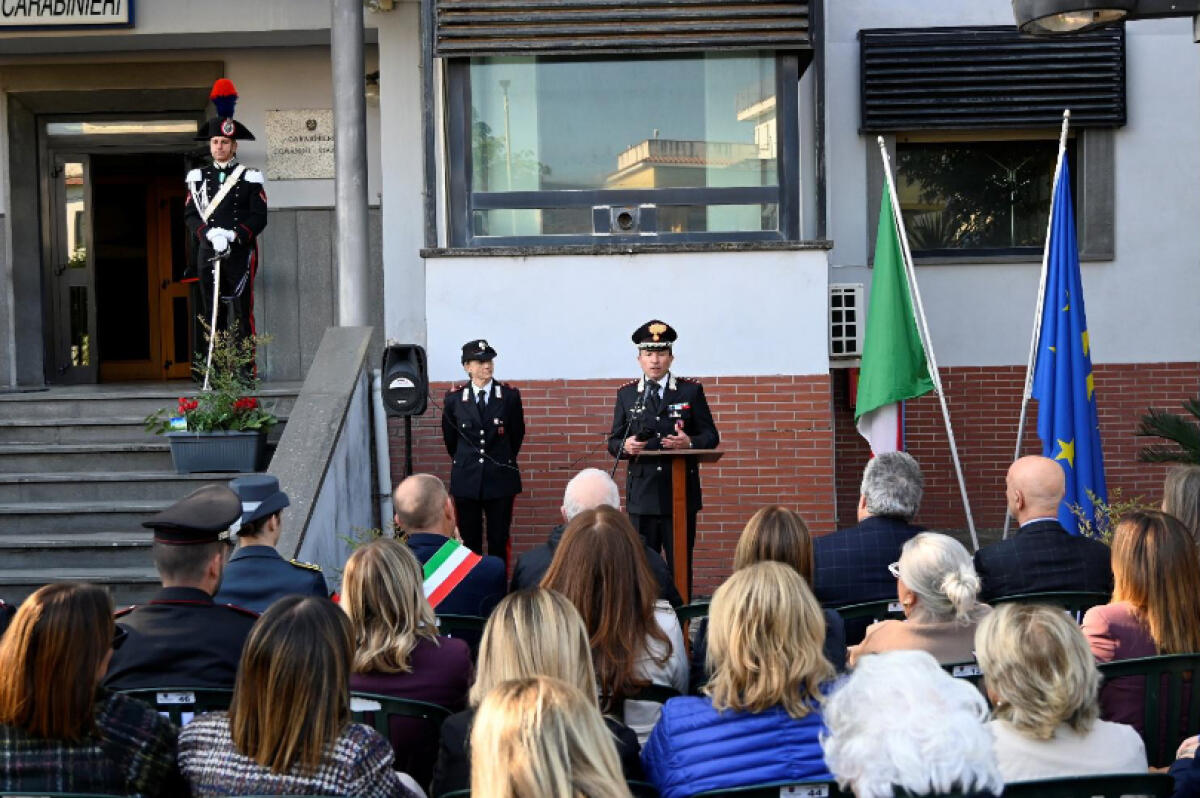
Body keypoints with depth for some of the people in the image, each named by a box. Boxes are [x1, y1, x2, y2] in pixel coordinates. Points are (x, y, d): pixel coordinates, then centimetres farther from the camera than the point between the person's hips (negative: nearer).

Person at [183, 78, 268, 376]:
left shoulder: (250, 177, 3)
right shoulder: (198, 177, 12)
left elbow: (259, 216, -2)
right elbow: (190, 214, 7)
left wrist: (235, 235, -17)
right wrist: (208, 233, -12)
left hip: (240, 253, -3)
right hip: (208, 253, 3)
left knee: (241, 313, -5)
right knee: (211, 313, 4)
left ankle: (245, 370, -3)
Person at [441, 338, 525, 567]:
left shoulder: (509, 395, -2)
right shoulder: (454, 398, 0)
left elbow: (517, 433, 11)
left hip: (500, 479, -1)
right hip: (466, 479, 1)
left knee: (499, 541, 4)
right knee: (469, 542, 5)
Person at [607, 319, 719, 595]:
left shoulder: (691, 391, 7)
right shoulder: (626, 394, 10)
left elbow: (711, 436, 5)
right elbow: (613, 442, 9)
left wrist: (689, 442, -16)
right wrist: (625, 447, -14)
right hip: (641, 494, 1)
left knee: (680, 562, 2)